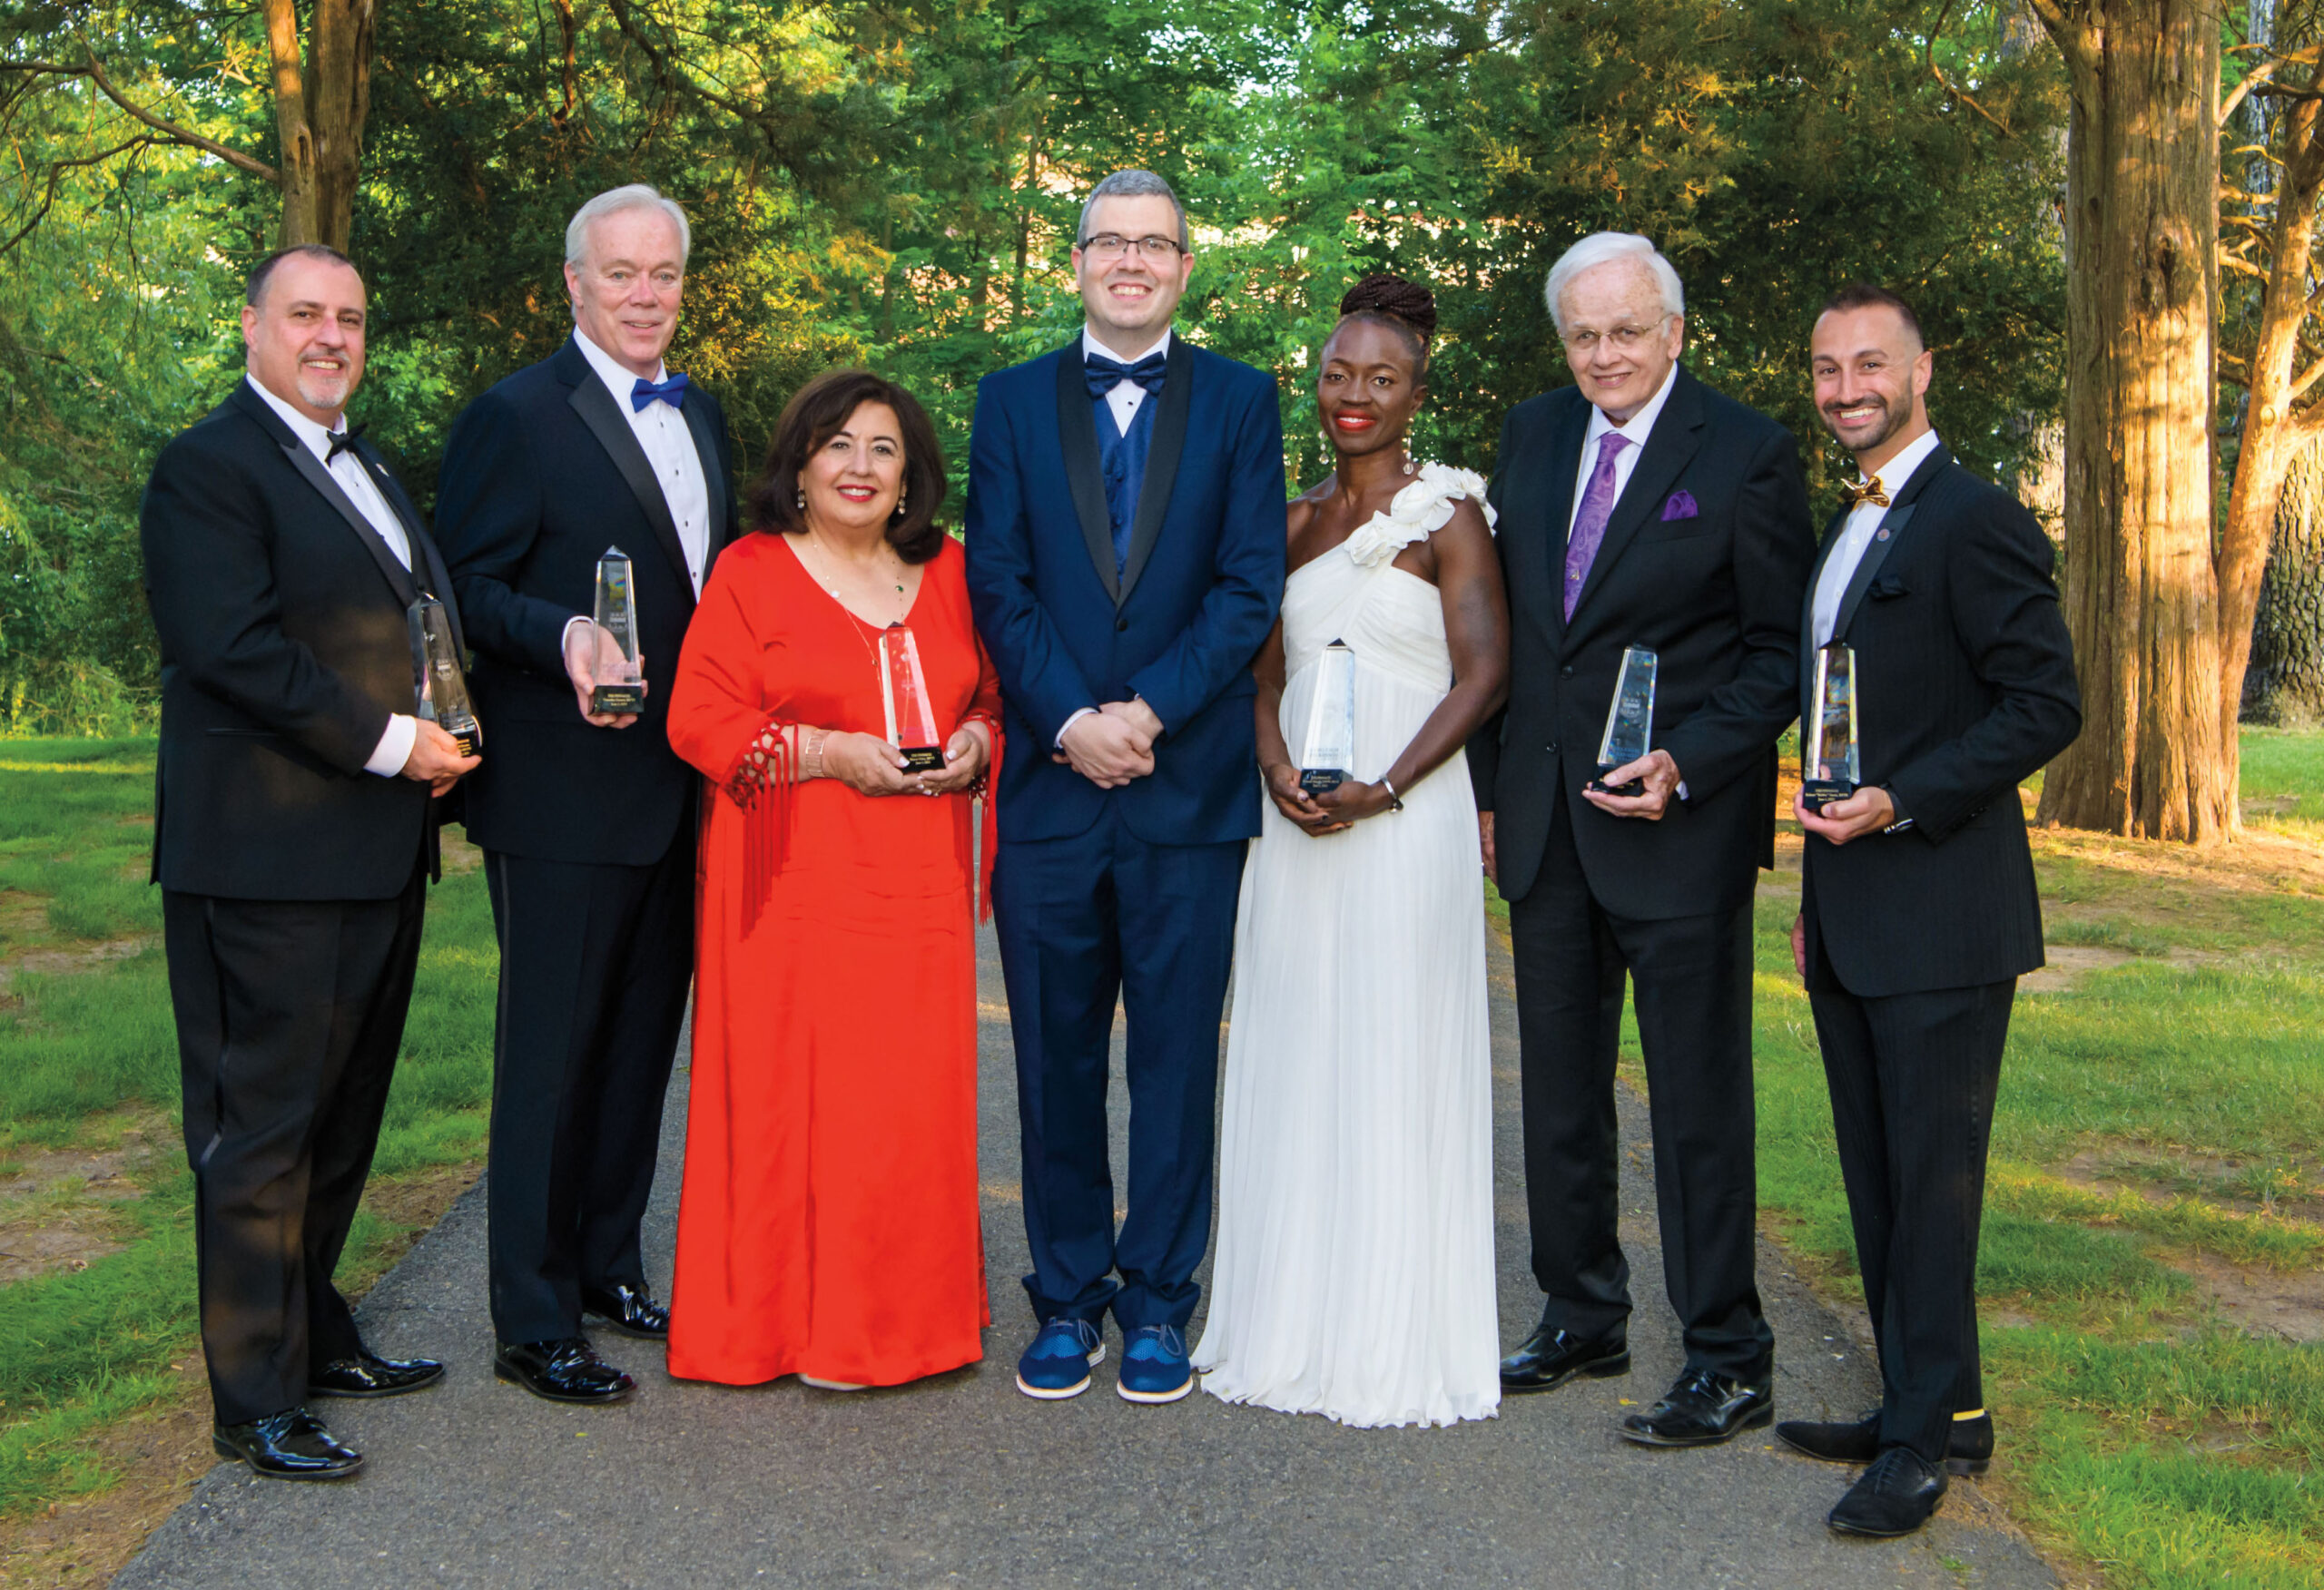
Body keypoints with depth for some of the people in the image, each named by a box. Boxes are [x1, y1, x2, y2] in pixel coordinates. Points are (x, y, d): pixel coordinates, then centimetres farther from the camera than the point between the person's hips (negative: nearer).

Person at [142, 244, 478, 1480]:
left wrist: (444, 738, 6)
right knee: (261, 1128, -2)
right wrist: (389, 742, -17)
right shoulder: (209, 468, -9)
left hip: (380, 854, 9)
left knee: (341, 1115, 17)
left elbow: (431, 624, 25)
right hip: (269, 858, -9)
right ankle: (257, 1401, 7)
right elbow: (233, 648, -19)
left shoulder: (369, 471, 19)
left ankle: (313, 1334, 31)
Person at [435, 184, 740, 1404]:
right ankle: (534, 1324, 10)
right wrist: (566, 637, -29)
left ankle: (608, 1267, 30)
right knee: (550, 1058, 0)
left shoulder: (701, 416, 15)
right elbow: (466, 589, -11)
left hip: (684, 794, 7)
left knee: (643, 1043, 15)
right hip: (563, 800, -7)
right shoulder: (513, 418, -8)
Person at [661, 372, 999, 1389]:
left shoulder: (947, 571, 13)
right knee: (794, 1090, -3)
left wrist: (977, 743, -3)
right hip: (796, 884, -4)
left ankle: (906, 1318, 17)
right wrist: (829, 752, -14)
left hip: (918, 883, 4)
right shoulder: (751, 571, 0)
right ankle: (787, 1319, 10)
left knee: (915, 1095, 4)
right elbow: (698, 721, -6)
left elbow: (994, 692, 19)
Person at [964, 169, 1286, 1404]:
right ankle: (1066, 1299, 20)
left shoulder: (1240, 400, 6)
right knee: (1056, 1061, 8)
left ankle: (1158, 1302, 17)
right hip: (1048, 784, 1)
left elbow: (1250, 586, -3)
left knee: (1177, 1060, 5)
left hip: (1189, 788, -1)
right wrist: (1070, 723, -11)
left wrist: (1145, 714, -12)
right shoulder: (1013, 401, 9)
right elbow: (997, 585, 2)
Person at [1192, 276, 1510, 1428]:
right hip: (1295, 818, 6)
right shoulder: (1295, 522, 15)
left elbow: (1484, 672, -8)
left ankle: (1394, 1341, 8)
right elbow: (1267, 671, 13)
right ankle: (1291, 1322, 18)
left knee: (1392, 1067, -2)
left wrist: (1383, 790, -18)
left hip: (1404, 817, -5)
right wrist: (1278, 771, -7)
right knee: (1291, 1062, 8)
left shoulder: (1445, 514, -1)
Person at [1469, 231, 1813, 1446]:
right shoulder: (1531, 436, 10)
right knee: (1559, 1085, 14)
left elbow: (1782, 652, -6)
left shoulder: (1748, 455, -6)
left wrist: (1685, 767, -18)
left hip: (1680, 819, -6)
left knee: (1699, 1096, 1)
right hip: (1542, 819, 6)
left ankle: (1728, 1360, 11)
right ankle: (1581, 1317, 29)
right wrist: (1490, 787, 11)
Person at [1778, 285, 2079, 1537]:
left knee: (1931, 1176, -3)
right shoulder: (1845, 529, 18)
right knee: (1876, 1177, 13)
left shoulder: (1975, 519, -10)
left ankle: (1925, 1432, 6)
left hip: (1939, 916, -9)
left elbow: (2047, 705, -14)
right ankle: (1932, 1405, 23)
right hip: (1850, 917, 9)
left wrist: (1902, 804, -21)